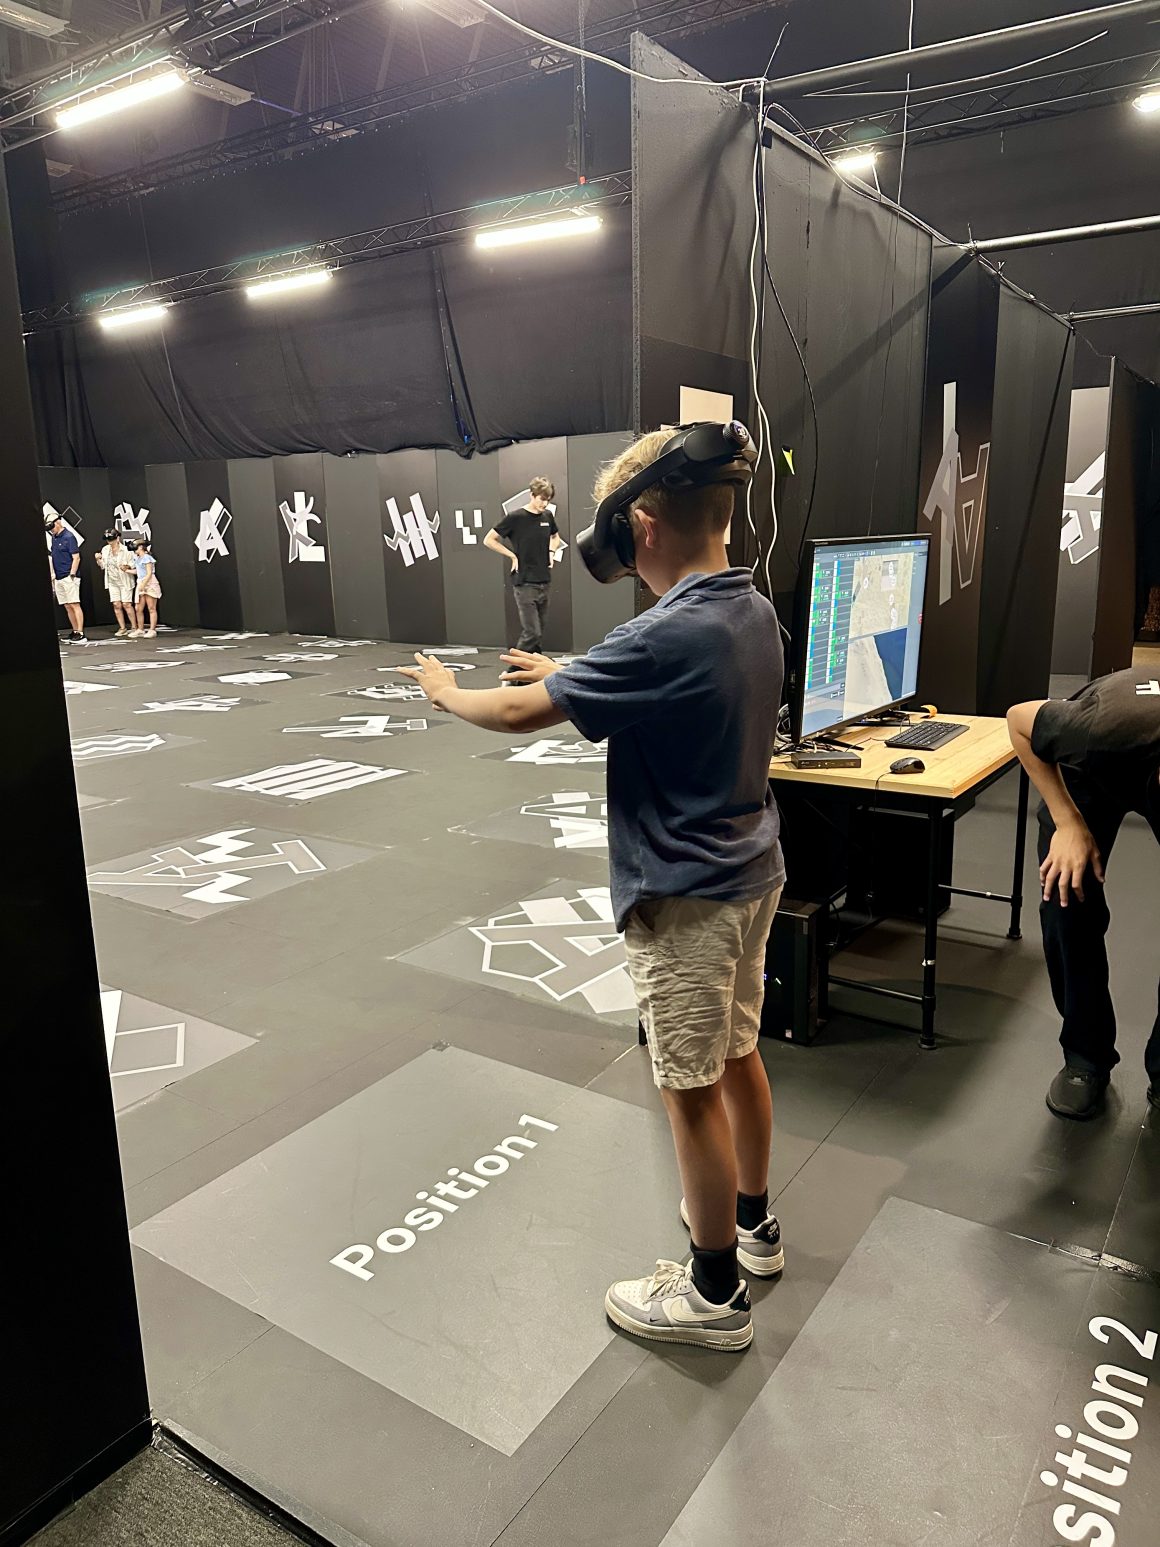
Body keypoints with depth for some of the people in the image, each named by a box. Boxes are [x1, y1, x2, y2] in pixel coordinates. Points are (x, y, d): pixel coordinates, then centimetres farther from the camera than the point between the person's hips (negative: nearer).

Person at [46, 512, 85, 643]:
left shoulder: (69, 537, -8)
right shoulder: (54, 538, 15)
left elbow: (76, 558, -13)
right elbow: (52, 557, 22)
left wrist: (72, 575, -17)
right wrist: (52, 575, 14)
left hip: (69, 577, -8)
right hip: (58, 578, 8)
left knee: (75, 605, -11)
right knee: (67, 607, 8)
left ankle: (81, 634, -14)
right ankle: (75, 632, 13)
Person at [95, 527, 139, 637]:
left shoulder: (125, 550, -12)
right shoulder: (105, 550, 4)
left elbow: (134, 565, -6)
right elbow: (103, 566, 14)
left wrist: (127, 568, -25)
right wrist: (98, 559, -4)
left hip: (125, 582, -5)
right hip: (112, 582, 5)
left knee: (126, 604, -8)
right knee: (116, 605, 3)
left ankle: (135, 627, 0)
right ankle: (122, 628, 11)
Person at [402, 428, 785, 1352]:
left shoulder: (668, 636, -26)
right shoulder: (754, 613, 2)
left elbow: (518, 714, -19)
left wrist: (447, 691, 0)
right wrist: (568, 677, 15)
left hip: (686, 896, -9)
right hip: (749, 872, 9)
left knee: (692, 1090, 6)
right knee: (738, 1056, 23)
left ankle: (716, 1294, 25)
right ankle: (753, 1222, 44)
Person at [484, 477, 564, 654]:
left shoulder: (547, 516, 7)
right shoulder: (515, 518, -10)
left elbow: (556, 537, 28)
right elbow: (489, 540, -4)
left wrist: (551, 551, 9)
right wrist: (512, 556, -8)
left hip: (544, 583, 6)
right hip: (525, 584, -6)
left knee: (539, 633, 11)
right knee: (531, 633, -11)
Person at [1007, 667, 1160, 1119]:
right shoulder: (1107, 732, -43)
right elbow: (1019, 718, -20)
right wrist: (1068, 823, -24)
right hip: (1094, 763, -1)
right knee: (1067, 900, -11)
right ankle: (1086, 1058, 8)